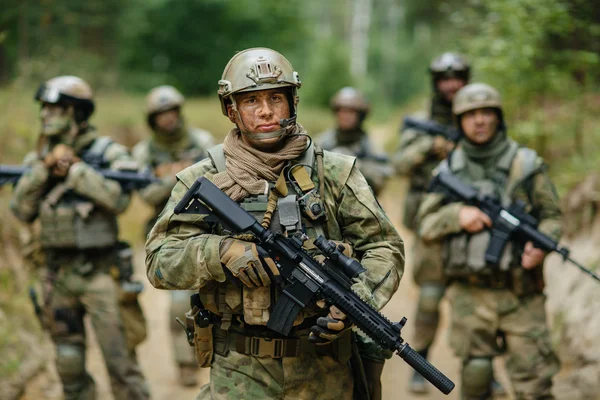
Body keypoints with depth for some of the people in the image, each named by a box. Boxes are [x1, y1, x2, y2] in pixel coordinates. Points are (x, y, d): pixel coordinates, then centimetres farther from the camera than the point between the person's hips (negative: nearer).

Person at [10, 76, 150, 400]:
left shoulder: (108, 153, -4)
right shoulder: (38, 158, 10)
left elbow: (118, 199, -20)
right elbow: (22, 210, 0)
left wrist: (74, 169, -17)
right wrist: (43, 169, -12)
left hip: (99, 272, -5)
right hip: (58, 273, 5)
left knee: (119, 359, -6)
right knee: (69, 364, 12)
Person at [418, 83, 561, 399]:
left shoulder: (526, 164, 2)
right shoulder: (448, 170, 8)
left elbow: (552, 215, 6)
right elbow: (426, 226, 9)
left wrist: (541, 245, -15)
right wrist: (457, 215, -11)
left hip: (520, 293, -2)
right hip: (469, 295, 2)